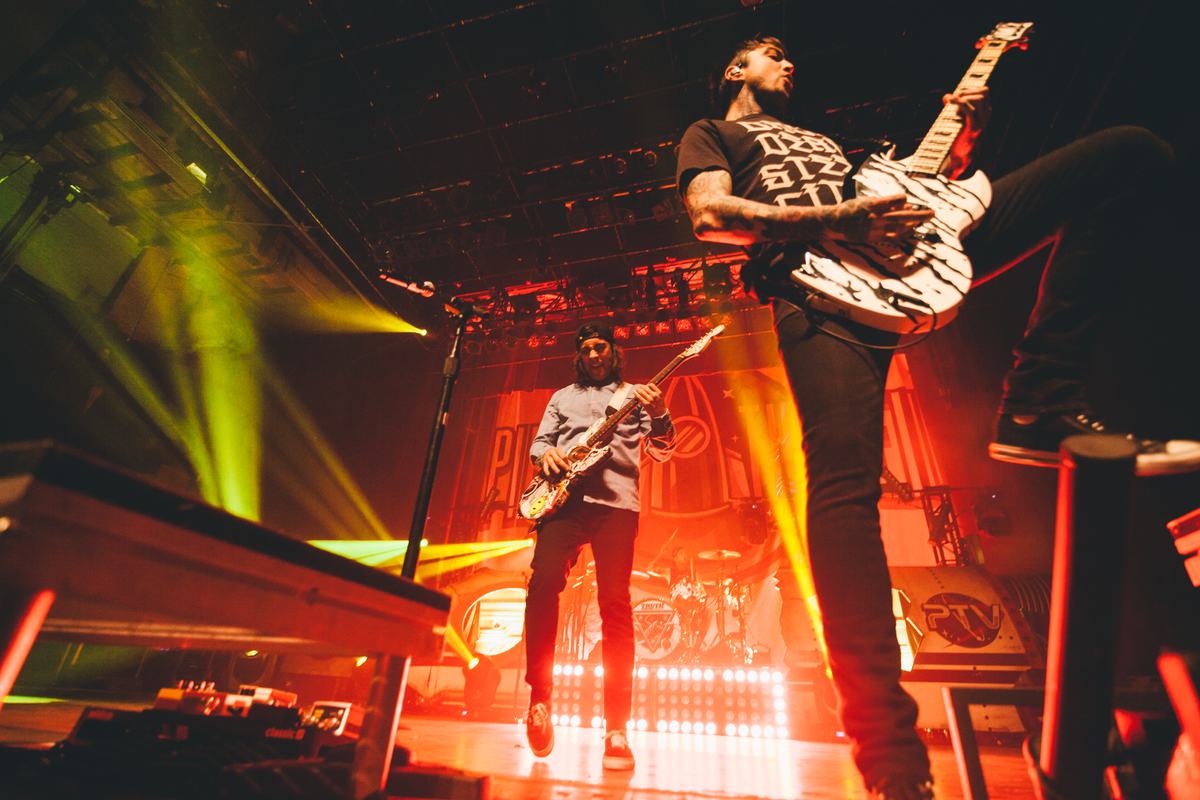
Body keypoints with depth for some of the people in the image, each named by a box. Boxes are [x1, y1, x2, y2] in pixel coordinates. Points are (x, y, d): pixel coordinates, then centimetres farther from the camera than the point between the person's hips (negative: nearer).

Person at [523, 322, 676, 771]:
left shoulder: (635, 395, 20)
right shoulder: (562, 397, 27)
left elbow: (663, 452, 11)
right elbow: (538, 441, 22)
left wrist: (659, 415, -10)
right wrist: (546, 453, -2)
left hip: (615, 500, -1)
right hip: (564, 496, 2)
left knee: (615, 602, -8)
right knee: (543, 583, -19)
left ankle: (617, 729, -3)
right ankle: (540, 697, -3)